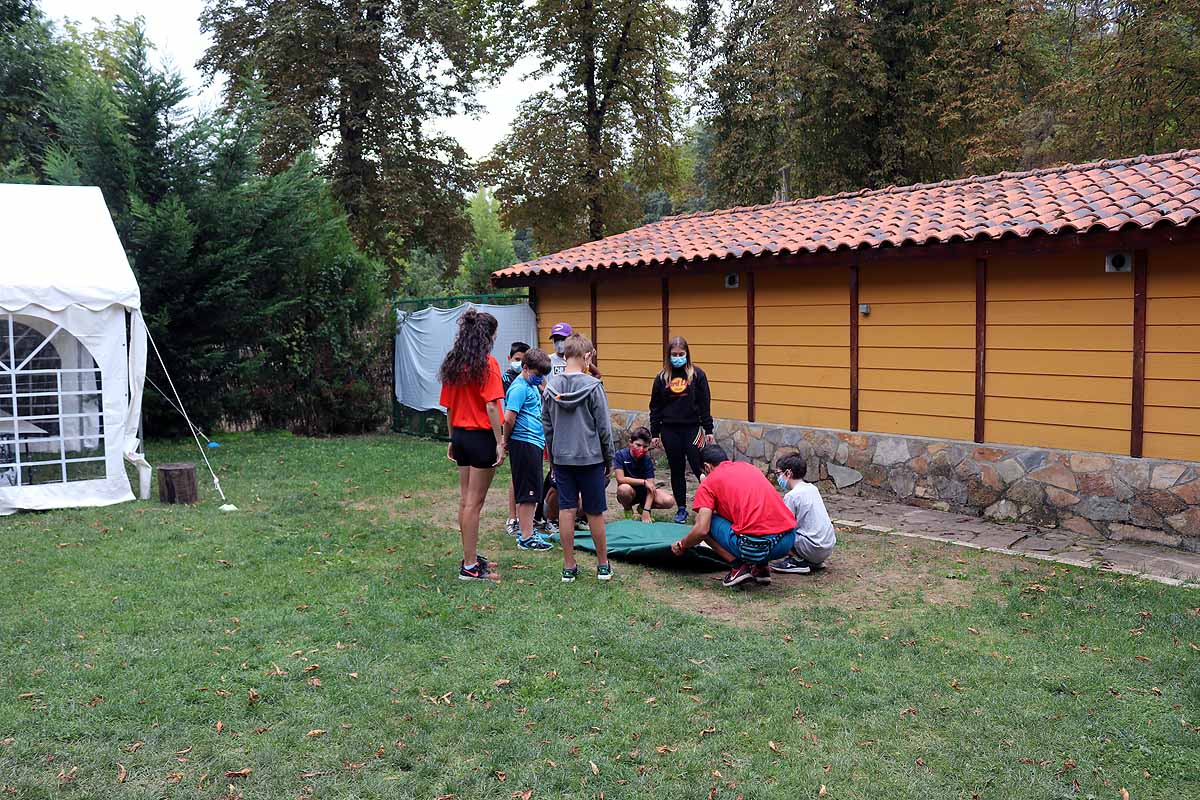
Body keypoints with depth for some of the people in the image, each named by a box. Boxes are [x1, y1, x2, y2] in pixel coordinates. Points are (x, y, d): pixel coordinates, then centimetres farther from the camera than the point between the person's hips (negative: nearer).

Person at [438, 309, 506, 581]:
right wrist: (500, 442, -15)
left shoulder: (453, 364, 7)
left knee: (465, 499, 15)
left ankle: (471, 556, 26)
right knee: (474, 502, -2)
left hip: (460, 435, 7)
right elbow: (492, 406, -18)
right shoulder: (487, 363, -13)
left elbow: (449, 406, 12)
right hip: (482, 436, -7)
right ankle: (469, 566, 4)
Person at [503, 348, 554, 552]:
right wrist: (506, 441, -9)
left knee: (528, 492, 16)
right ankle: (526, 538, 1)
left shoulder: (532, 385, 15)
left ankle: (525, 530, 26)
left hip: (534, 443, 10)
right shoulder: (520, 387, -15)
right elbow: (509, 418, -21)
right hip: (524, 443, -10)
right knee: (528, 492, -5)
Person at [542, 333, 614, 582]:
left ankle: (569, 566, 12)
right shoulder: (593, 386, -12)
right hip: (590, 457, -3)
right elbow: (603, 428, -8)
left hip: (562, 458, 4)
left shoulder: (551, 385, 0)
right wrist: (609, 461, 3)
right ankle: (603, 565, 19)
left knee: (566, 510, 7)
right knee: (595, 512, 7)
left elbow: (546, 425, 7)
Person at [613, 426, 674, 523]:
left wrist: (646, 512, -28)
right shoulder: (620, 455, -17)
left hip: (644, 492, 2)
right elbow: (620, 479, -26)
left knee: (669, 501, -21)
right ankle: (628, 510, -4)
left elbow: (650, 486, -18)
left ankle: (643, 507, 8)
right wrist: (643, 482, -25)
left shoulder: (648, 460, -11)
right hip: (630, 494, -2)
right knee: (624, 488, -39)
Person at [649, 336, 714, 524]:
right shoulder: (662, 377, 5)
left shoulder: (697, 374, -1)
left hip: (692, 428, -3)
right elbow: (655, 407, 9)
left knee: (699, 468, -5)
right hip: (670, 430, 3)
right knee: (676, 470, 8)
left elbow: (705, 404, 0)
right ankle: (681, 509, 17)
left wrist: (708, 430, -2)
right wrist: (655, 433, 6)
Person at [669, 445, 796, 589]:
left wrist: (682, 545, 17)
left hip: (755, 546, -6)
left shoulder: (709, 482, 7)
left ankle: (737, 567, 2)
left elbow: (701, 530, -4)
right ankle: (761, 568, 20)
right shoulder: (749, 467, 25)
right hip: (789, 540, 6)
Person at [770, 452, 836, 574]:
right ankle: (814, 562, 15)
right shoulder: (813, 489, 12)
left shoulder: (791, 496, -12)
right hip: (829, 547, 8)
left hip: (813, 549, -8)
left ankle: (798, 561, -6)